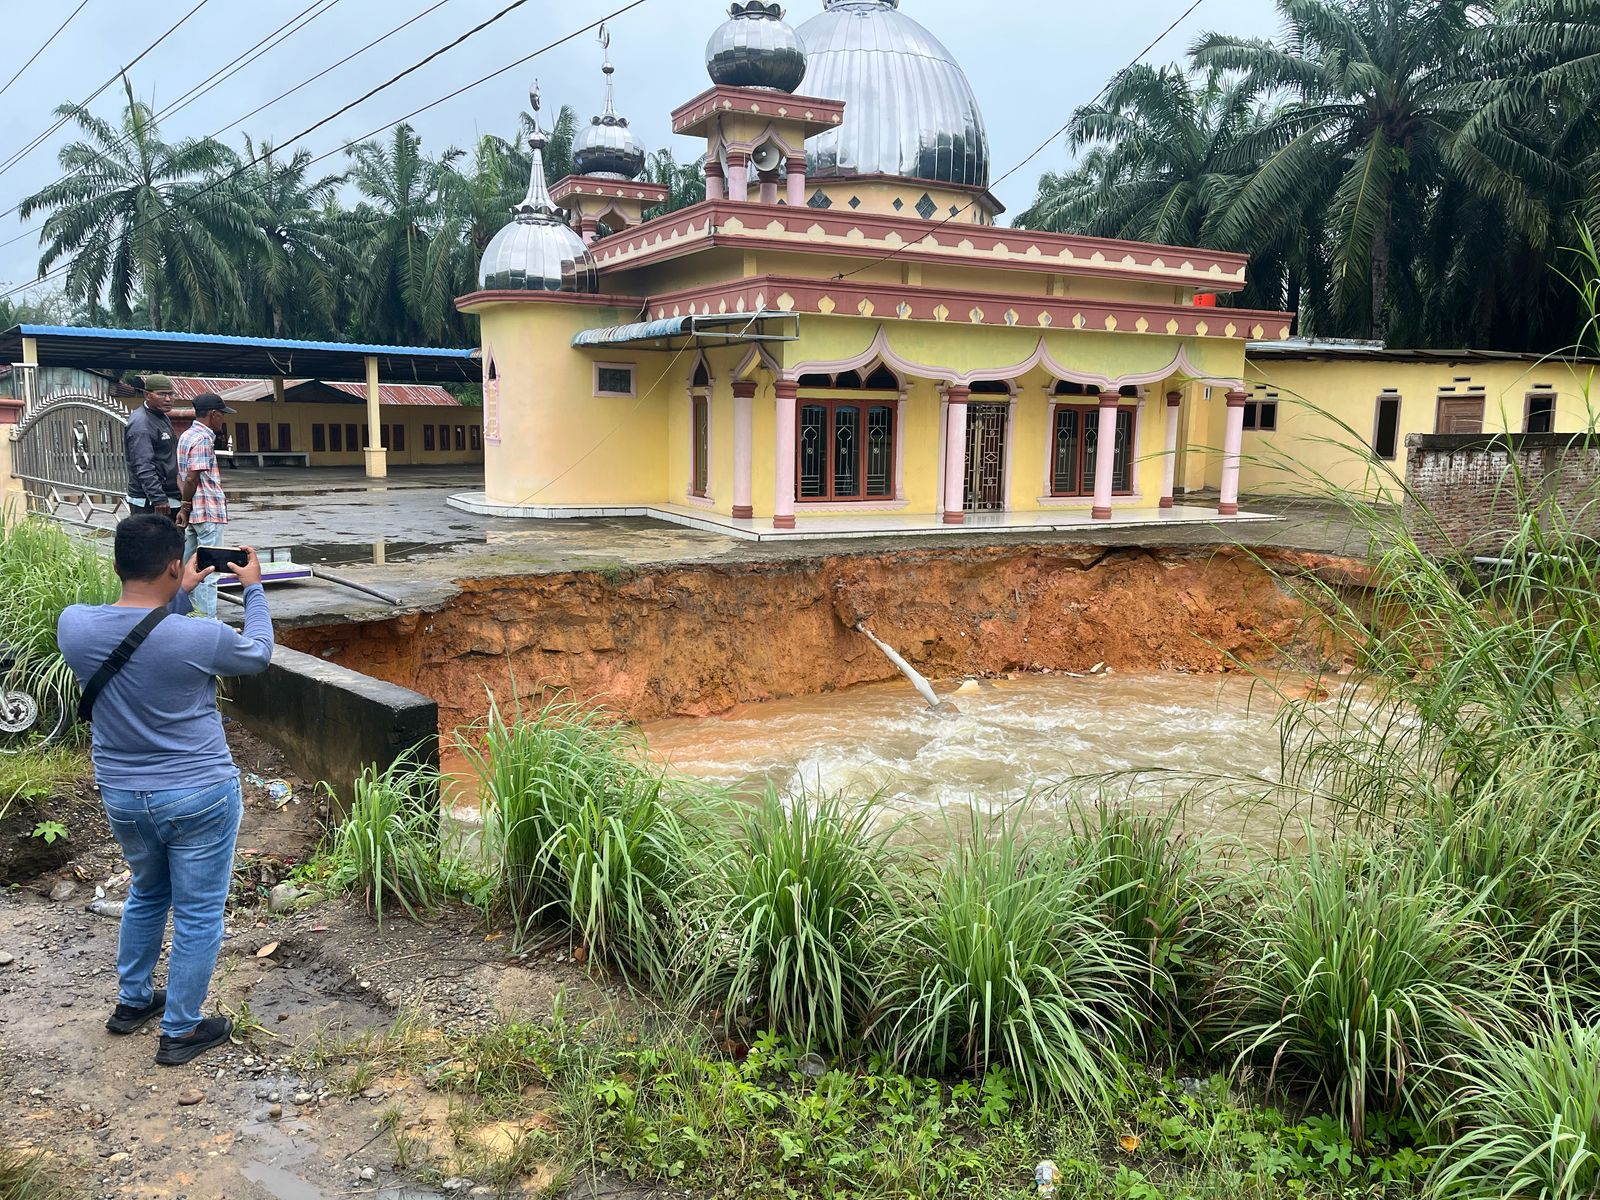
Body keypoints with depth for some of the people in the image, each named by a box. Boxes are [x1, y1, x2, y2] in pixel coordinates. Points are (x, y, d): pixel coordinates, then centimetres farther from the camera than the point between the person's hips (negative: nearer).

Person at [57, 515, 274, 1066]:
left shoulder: (74, 625, -12)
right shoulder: (200, 637, -24)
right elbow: (258, 655, -1)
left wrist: (179, 596, 18)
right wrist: (254, 589, 11)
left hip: (121, 795, 5)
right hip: (200, 797, -5)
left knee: (147, 894, 29)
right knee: (198, 914, 12)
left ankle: (132, 1001, 44)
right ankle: (180, 1031, 24)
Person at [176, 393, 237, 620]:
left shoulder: (186, 436, 15)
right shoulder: (203, 439, -14)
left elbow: (182, 476, 12)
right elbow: (192, 478, -19)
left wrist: (185, 507, 3)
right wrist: (186, 508, -7)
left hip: (194, 512, 9)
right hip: (209, 512, -9)